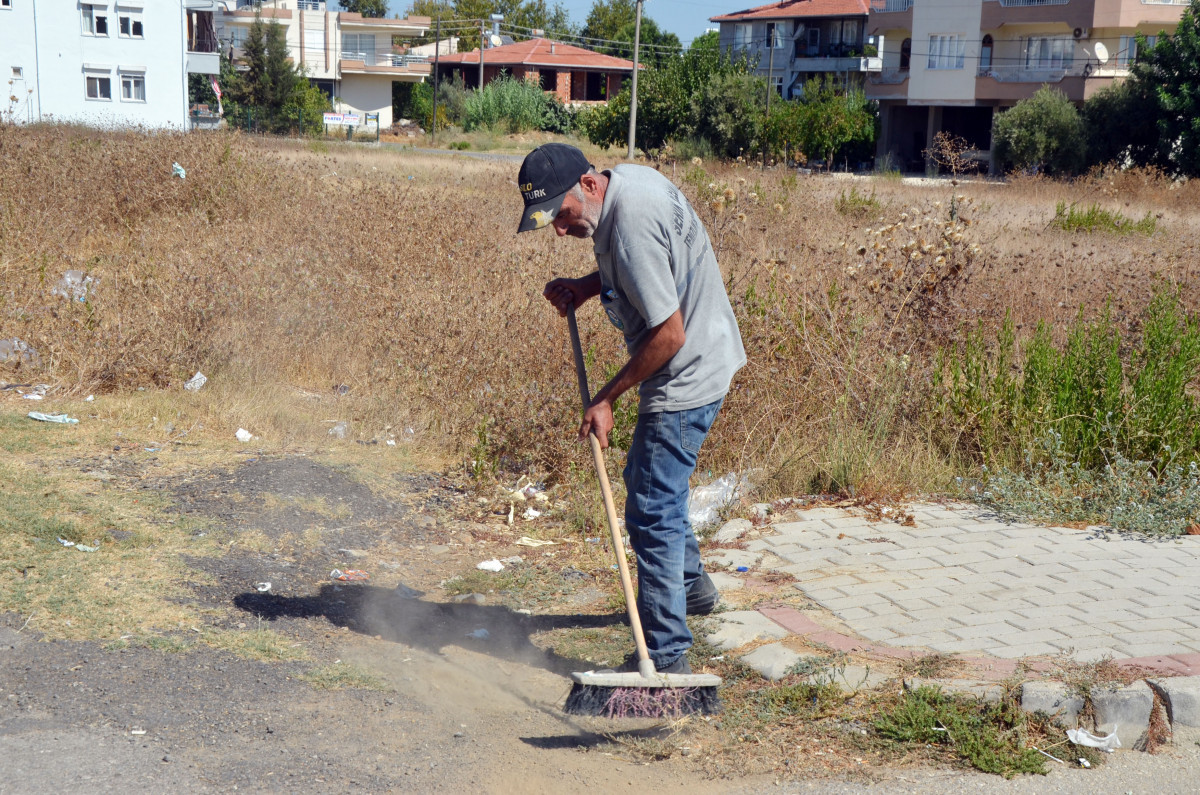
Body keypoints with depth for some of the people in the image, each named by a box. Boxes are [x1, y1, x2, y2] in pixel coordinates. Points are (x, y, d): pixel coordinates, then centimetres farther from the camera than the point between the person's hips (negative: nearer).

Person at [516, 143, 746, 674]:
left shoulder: (631, 227, -30)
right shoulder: (627, 178, 1)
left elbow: (669, 335, -28)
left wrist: (607, 398, -19)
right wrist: (586, 286, 4)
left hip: (687, 377, -11)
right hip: (702, 364, 11)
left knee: (652, 514, -8)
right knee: (647, 479, 28)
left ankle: (667, 658, -2)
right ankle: (692, 585, 48)